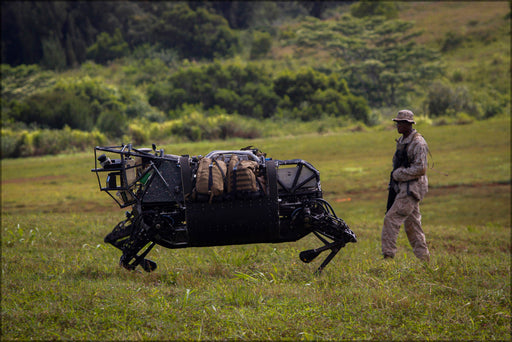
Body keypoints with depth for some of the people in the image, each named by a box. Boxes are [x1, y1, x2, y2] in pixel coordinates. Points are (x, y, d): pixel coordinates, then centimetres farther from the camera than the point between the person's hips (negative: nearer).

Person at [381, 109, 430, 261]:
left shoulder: (418, 143, -15)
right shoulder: (402, 141, 14)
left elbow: (420, 169, -21)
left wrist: (398, 174, -16)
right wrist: (395, 177, 12)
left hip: (412, 189, -9)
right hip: (403, 188, 9)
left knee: (391, 219, -14)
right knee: (412, 224, 11)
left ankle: (388, 255, -11)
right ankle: (423, 257, 17)